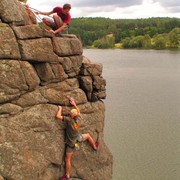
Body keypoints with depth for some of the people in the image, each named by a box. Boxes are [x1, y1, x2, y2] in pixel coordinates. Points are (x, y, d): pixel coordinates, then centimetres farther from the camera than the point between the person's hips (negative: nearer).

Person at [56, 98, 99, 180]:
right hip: (78, 139, 5)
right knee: (88, 135, 36)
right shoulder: (77, 119, -13)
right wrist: (74, 104, 11)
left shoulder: (69, 120, -30)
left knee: (67, 159, 7)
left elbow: (58, 116, -30)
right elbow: (78, 112, 10)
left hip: (71, 143, -5)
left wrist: (60, 109, -14)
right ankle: (95, 147, 56)